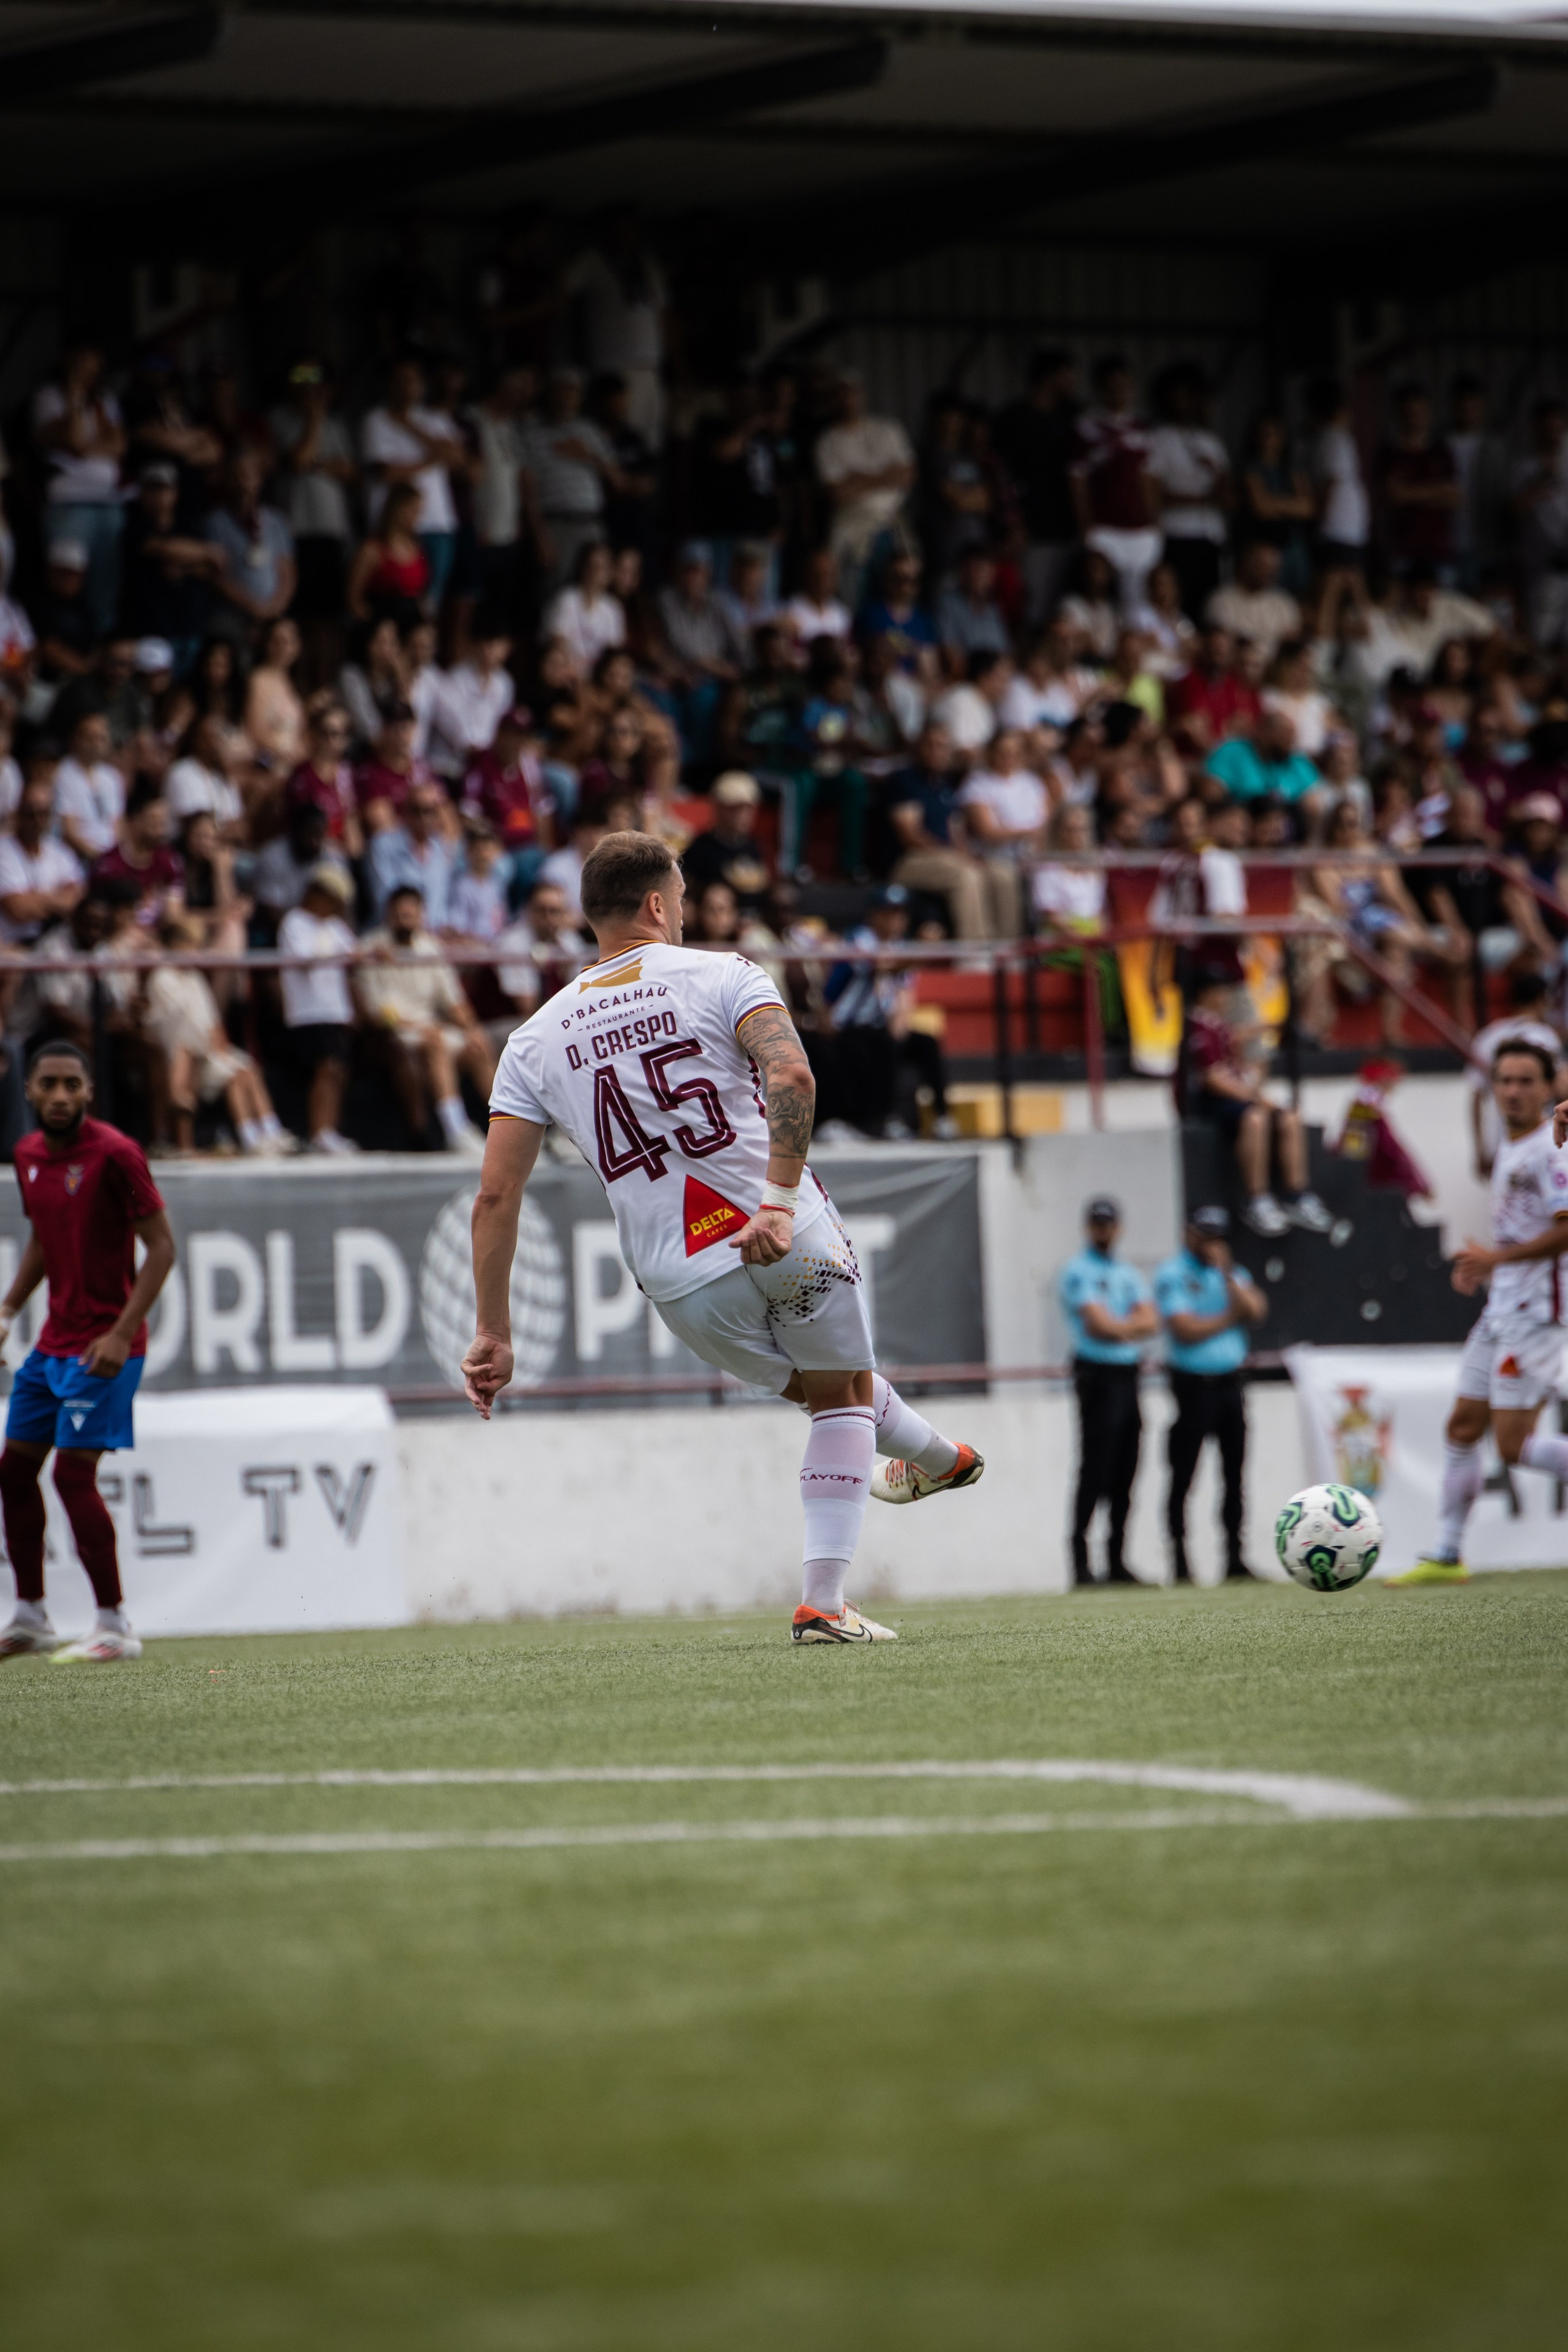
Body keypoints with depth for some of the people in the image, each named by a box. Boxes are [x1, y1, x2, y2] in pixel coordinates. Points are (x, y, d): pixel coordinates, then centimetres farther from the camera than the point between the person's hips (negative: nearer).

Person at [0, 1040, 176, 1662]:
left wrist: (121, 1335, -21)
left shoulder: (114, 1155, -15)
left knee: (73, 1472, -12)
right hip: (53, 1343, 8)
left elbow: (161, 1247, -14)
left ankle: (115, 1627, -5)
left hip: (103, 1347, -8)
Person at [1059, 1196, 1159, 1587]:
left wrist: (1116, 1326, -10)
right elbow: (1100, 1325, -14)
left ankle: (1117, 1562, 10)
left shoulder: (1129, 1274, 18)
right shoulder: (1078, 1271, -3)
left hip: (1128, 1377, 7)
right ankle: (1080, 1562, -10)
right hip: (1097, 1375, -7)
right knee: (1096, 1471, -11)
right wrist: (1132, 1325, -2)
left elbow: (1151, 1322, 5)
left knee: (1125, 1475, 7)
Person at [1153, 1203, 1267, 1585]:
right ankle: (1180, 1563, -3)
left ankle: (1234, 1558, 10)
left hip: (1229, 1382, 6)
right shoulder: (1172, 1275, -3)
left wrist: (1227, 1276, -9)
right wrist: (1231, 1316, -2)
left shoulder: (1232, 1273, 15)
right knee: (1183, 1477, -5)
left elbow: (1255, 1310, -1)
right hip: (1194, 1384, -6)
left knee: (1235, 1474, 5)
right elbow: (1186, 1330, -13)